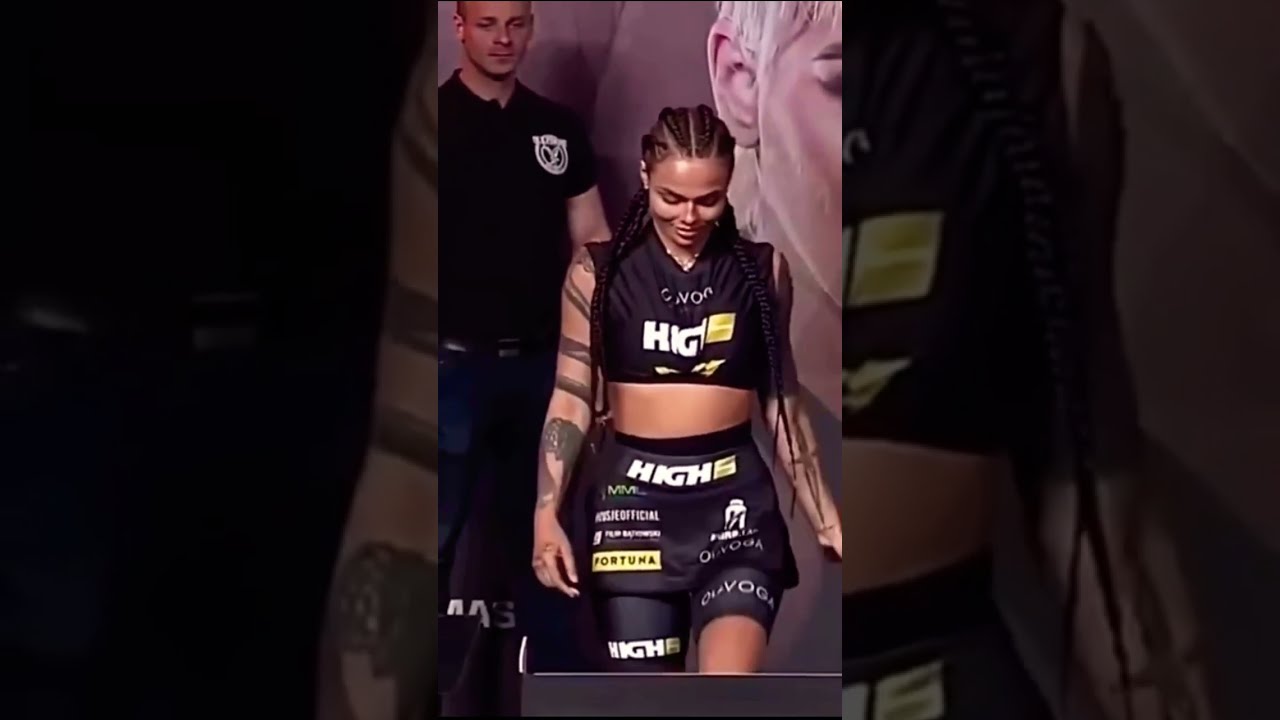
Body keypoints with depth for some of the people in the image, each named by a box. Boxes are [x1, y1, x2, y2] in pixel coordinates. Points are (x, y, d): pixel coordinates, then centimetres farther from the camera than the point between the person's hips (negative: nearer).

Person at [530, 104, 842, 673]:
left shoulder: (763, 269, 5)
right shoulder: (599, 269, 1)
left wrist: (826, 519, 9)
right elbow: (572, 398, 4)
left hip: (734, 493, 0)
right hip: (633, 493, 0)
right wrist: (546, 513, -7)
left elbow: (782, 403, 11)